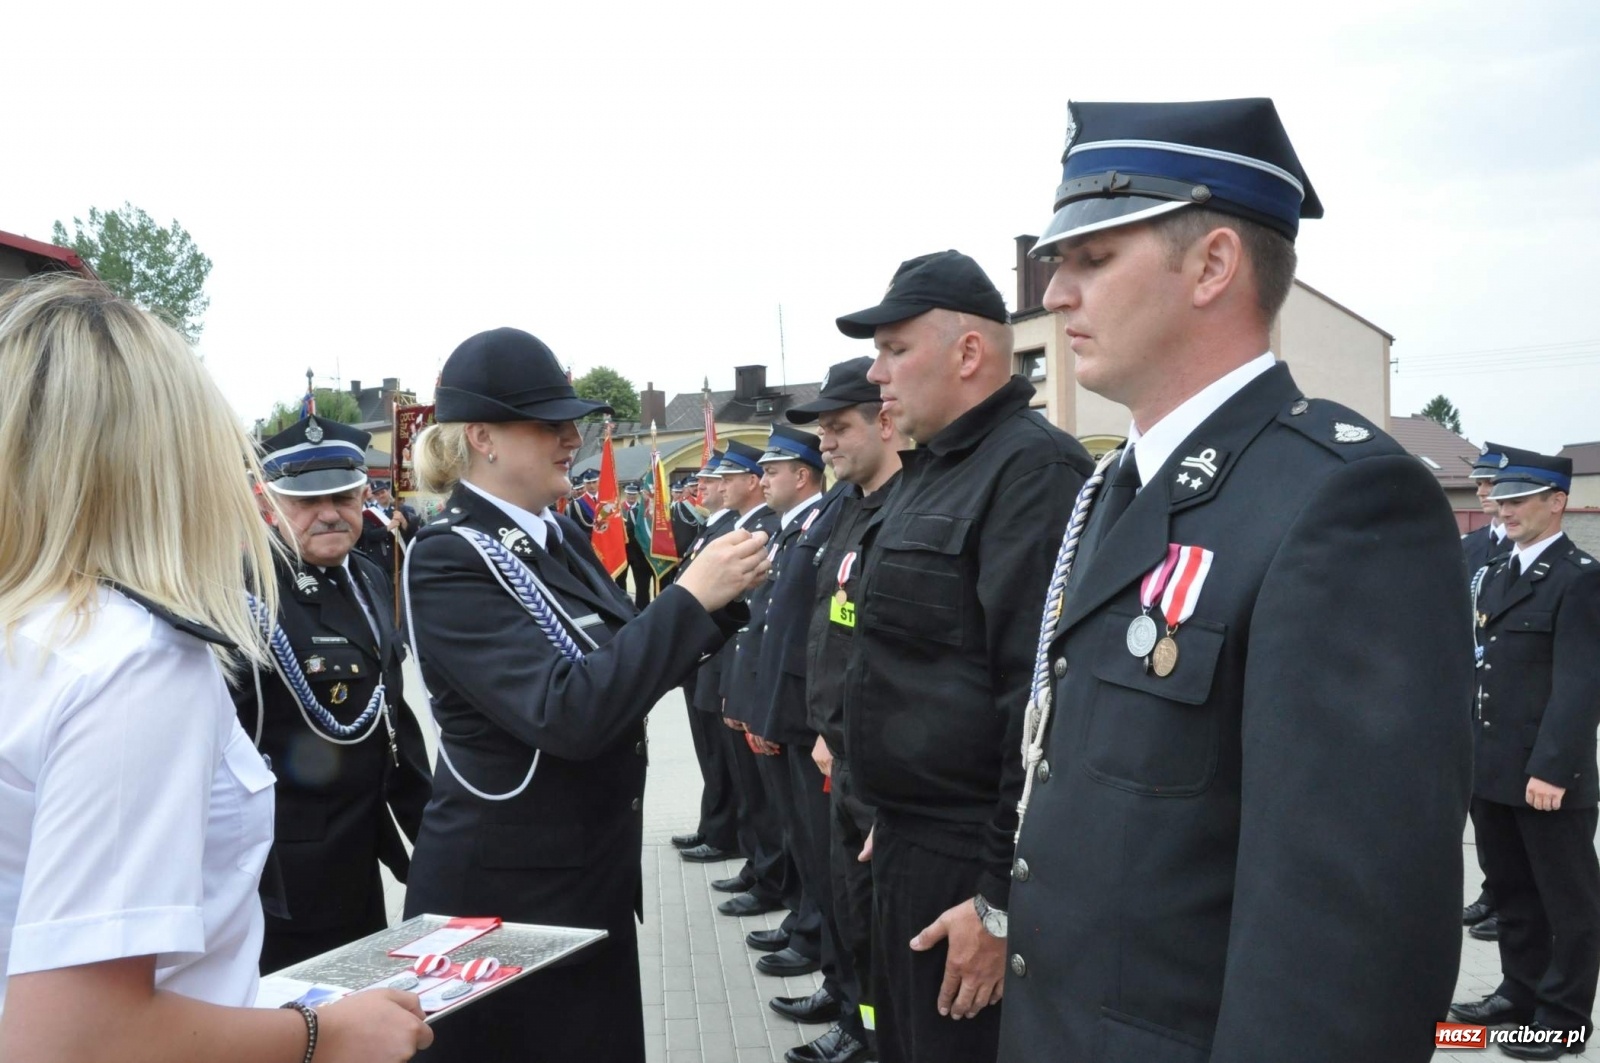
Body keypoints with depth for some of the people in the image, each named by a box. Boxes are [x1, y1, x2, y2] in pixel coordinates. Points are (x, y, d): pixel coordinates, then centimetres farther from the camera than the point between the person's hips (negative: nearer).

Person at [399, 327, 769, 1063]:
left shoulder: (559, 538, 5)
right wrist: (690, 598, -26)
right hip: (505, 889, -7)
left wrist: (717, 598, -5)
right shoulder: (449, 560, -19)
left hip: (593, 874, 7)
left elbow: (630, 664, 10)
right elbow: (565, 713, -29)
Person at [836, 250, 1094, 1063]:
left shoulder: (1031, 470, -19)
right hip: (912, 844, 9)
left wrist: (1003, 897, -23)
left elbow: (1044, 701, -25)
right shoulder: (931, 470, 12)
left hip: (970, 863, -9)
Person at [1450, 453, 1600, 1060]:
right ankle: (1521, 992, 32)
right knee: (1511, 893, 18)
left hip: (1548, 777, -8)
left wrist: (1551, 768, -23)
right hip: (1493, 773, 8)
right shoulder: (1498, 576, 15)